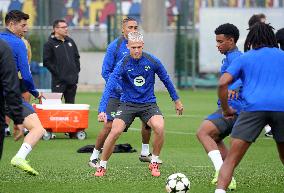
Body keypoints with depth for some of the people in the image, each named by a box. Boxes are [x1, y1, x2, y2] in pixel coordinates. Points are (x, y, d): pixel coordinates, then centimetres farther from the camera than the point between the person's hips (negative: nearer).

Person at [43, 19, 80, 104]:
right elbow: (46, 61, -10)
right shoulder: (50, 44, -5)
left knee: (70, 103, 9)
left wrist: (76, 70, 10)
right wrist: (57, 72, -13)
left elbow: (76, 57, 23)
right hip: (59, 81, -6)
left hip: (72, 79, 6)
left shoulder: (70, 41, 15)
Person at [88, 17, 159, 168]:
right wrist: (120, 88, -19)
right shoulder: (114, 46, -11)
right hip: (116, 95, -6)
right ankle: (94, 157, 3)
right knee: (110, 125, -10)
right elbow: (106, 72, -12)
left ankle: (145, 153, 23)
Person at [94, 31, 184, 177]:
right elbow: (109, 87, -22)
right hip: (128, 104, -1)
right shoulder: (123, 64, -16)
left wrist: (176, 100, 17)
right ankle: (102, 167, 1)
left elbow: (166, 80, 8)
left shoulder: (152, 61, -10)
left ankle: (154, 163, -3)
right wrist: (102, 110, -34)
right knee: (115, 132, -19)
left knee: (159, 128, -26)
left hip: (148, 103, 1)